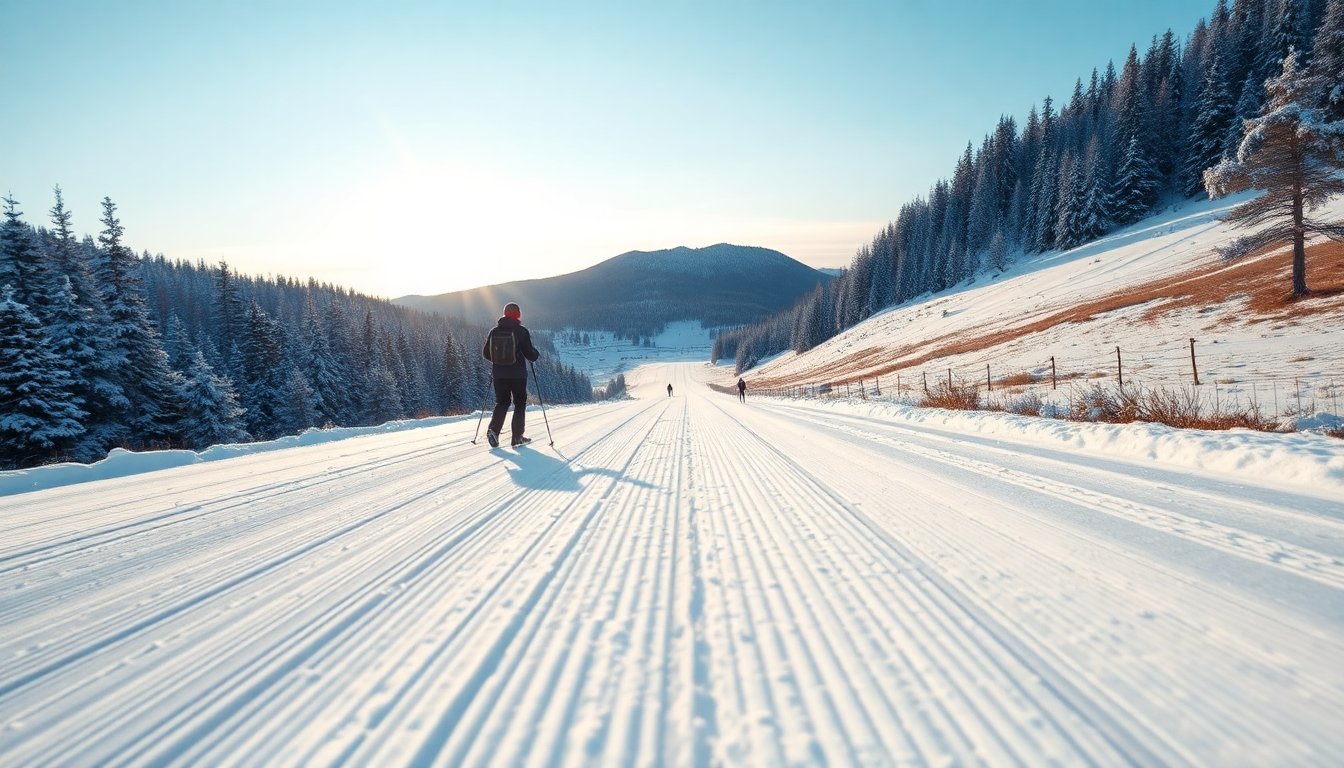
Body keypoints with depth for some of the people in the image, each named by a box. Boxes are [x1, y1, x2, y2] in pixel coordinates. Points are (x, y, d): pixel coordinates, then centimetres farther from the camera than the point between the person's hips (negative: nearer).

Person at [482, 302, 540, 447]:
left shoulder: (494, 331, 3)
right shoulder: (521, 331, -10)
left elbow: (486, 353, 8)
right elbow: (529, 353, -10)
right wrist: (536, 355, 13)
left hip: (499, 374, 4)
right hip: (518, 374, -3)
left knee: (501, 403, 13)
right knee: (520, 404, 9)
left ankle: (493, 429, -7)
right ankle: (517, 437, 7)